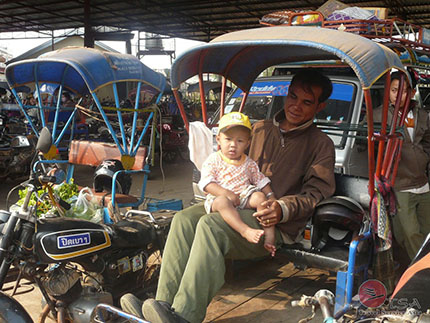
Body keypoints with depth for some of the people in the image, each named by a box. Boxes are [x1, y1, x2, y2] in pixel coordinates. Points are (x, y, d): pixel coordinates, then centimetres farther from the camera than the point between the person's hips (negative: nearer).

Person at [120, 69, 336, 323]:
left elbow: (317, 193, -4)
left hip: (276, 225, -5)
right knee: (184, 219, -21)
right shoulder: (260, 129, 21)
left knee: (212, 225, -32)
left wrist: (283, 209, -22)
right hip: (236, 207, 6)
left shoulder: (321, 144, 7)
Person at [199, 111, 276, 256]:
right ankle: (245, 230, -52)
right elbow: (207, 184, -8)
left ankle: (269, 234, -28)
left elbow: (262, 182, 19)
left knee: (259, 197, -25)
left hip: (245, 196, 3)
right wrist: (226, 193, -23)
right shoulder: (213, 161, 3)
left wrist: (271, 198, 4)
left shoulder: (249, 163, 15)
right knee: (222, 202, -36)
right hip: (220, 197, -3)